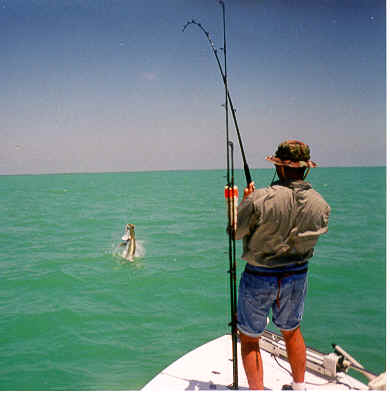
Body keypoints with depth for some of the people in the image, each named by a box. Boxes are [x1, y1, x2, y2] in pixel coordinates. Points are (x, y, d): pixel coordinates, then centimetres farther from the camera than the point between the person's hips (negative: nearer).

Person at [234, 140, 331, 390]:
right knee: (292, 331, 26)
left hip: (259, 278, -4)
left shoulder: (260, 199, -23)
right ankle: (299, 387, 40)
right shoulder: (320, 204, -10)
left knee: (249, 338, 12)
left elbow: (236, 232, -11)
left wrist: (246, 202, 5)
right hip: (297, 276, 5)